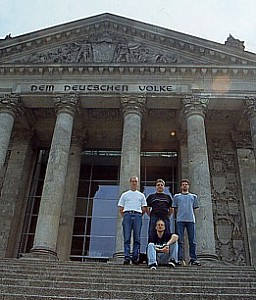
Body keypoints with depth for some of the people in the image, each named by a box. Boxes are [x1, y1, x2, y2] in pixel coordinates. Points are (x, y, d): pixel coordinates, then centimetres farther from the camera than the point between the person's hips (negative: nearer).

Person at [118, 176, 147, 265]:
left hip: (137, 215, 1)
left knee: (137, 238, -3)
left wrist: (139, 216, 9)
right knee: (127, 238, -7)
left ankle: (135, 257, 0)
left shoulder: (141, 195, 19)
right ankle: (127, 257, -8)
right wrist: (124, 216, 3)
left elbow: (144, 208, 18)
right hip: (127, 214, -1)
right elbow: (120, 208, 13)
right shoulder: (125, 195, 16)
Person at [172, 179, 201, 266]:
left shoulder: (193, 196, 17)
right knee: (180, 241, -4)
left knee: (192, 241, 0)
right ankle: (180, 259, -2)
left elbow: (195, 208, 18)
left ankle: (193, 259, 4)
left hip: (191, 220, 1)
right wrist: (179, 216, 7)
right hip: (180, 220, -1)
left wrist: (190, 216, 10)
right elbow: (175, 208, 15)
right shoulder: (177, 196, 15)